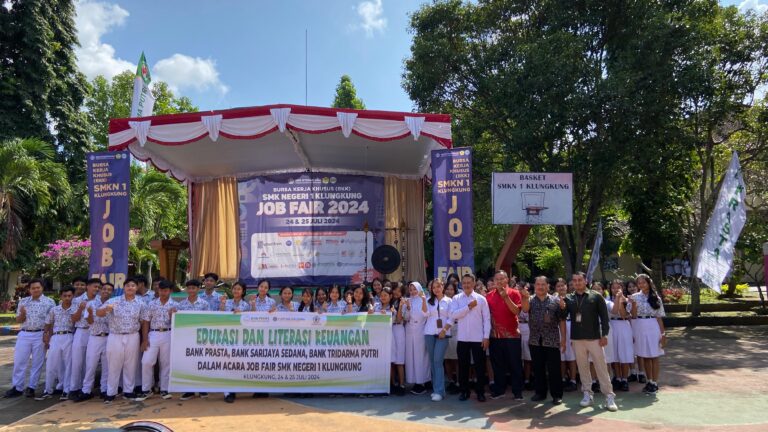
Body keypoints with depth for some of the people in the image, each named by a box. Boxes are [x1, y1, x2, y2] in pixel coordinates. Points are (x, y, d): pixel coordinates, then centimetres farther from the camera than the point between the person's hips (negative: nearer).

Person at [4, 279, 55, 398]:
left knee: (37, 363, 3)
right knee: (19, 361, 4)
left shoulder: (49, 302, -1)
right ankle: (17, 387, 13)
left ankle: (31, 387, 12)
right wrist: (22, 314, -12)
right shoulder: (23, 301, 8)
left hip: (40, 335, -3)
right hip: (24, 334, 3)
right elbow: (18, 320, 10)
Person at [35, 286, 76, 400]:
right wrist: (46, 337, 9)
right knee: (51, 365, 4)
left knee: (68, 364, 2)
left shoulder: (75, 310, 3)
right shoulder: (54, 310, 9)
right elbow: (48, 325, 15)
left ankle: (66, 390, 10)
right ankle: (48, 391, 16)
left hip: (69, 338, -2)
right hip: (55, 338, 2)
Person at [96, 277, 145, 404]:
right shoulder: (113, 301, -1)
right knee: (114, 365, 4)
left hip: (132, 337, 1)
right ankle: (111, 393, 14)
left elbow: (143, 321, 8)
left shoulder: (141, 303, 3)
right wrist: (106, 309, -29)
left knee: (130, 365, 7)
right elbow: (98, 313, -6)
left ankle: (128, 391, 18)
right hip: (115, 337, -1)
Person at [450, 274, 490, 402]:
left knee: (480, 366, 5)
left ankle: (480, 391, 18)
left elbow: (486, 319, -1)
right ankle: (463, 391, 22)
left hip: (478, 338, -1)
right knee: (463, 365, 10)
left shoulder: (481, 299, 0)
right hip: (462, 338, 1)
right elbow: (453, 314, -12)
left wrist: (486, 337, -6)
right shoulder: (456, 298, 3)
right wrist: (468, 307, -14)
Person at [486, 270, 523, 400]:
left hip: (512, 334, -3)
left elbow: (516, 311, -14)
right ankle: (499, 390, 21)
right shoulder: (489, 295, 6)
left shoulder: (514, 293, -2)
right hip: (495, 335, 3)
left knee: (515, 364, 3)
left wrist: (506, 297, -21)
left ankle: (517, 391, 13)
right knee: (497, 364, 10)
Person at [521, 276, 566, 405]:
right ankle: (540, 392, 22)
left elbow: (561, 320, 1)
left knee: (554, 369, 1)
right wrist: (525, 297, -35)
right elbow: (525, 309, -17)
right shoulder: (530, 300, 5)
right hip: (535, 340, 2)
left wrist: (563, 339, -2)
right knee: (538, 368, 10)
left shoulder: (555, 300, 1)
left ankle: (557, 395, 12)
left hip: (552, 340, -2)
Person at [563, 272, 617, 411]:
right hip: (576, 338, 3)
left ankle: (609, 396, 5)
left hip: (594, 337, -3)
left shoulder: (596, 296, 0)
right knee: (582, 367, 9)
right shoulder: (569, 299, 6)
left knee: (601, 366, -1)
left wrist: (604, 335, -8)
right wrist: (562, 308, -17)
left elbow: (604, 316, -1)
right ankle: (587, 394, 19)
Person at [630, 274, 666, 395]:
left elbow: (659, 317, 5)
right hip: (639, 327, 1)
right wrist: (633, 304, -16)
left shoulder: (655, 298, 4)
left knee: (654, 356, 2)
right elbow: (633, 316, 0)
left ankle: (655, 383, 10)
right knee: (644, 356, 8)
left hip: (652, 327, -1)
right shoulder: (635, 297, 4)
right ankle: (649, 381, 20)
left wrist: (663, 333, 1)